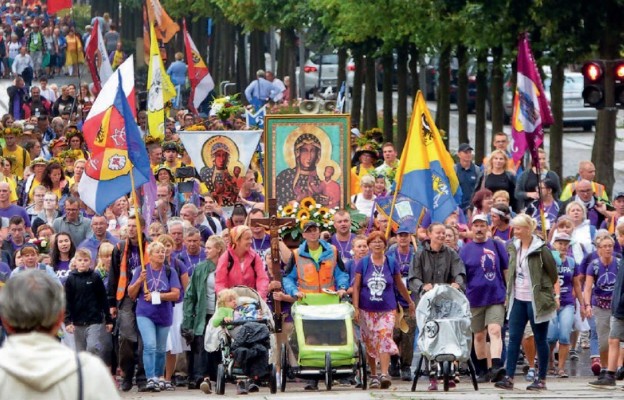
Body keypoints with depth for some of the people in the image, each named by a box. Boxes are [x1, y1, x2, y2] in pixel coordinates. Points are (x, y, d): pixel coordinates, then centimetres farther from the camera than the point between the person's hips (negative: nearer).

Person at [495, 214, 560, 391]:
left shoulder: (541, 249, -12)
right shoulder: (513, 248, 7)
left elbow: (553, 273, -6)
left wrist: (556, 295, -5)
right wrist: (508, 295, 17)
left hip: (536, 300, -6)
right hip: (518, 300, 6)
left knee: (540, 340, 3)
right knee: (513, 338, 1)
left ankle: (542, 379, 9)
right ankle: (509, 378, 0)